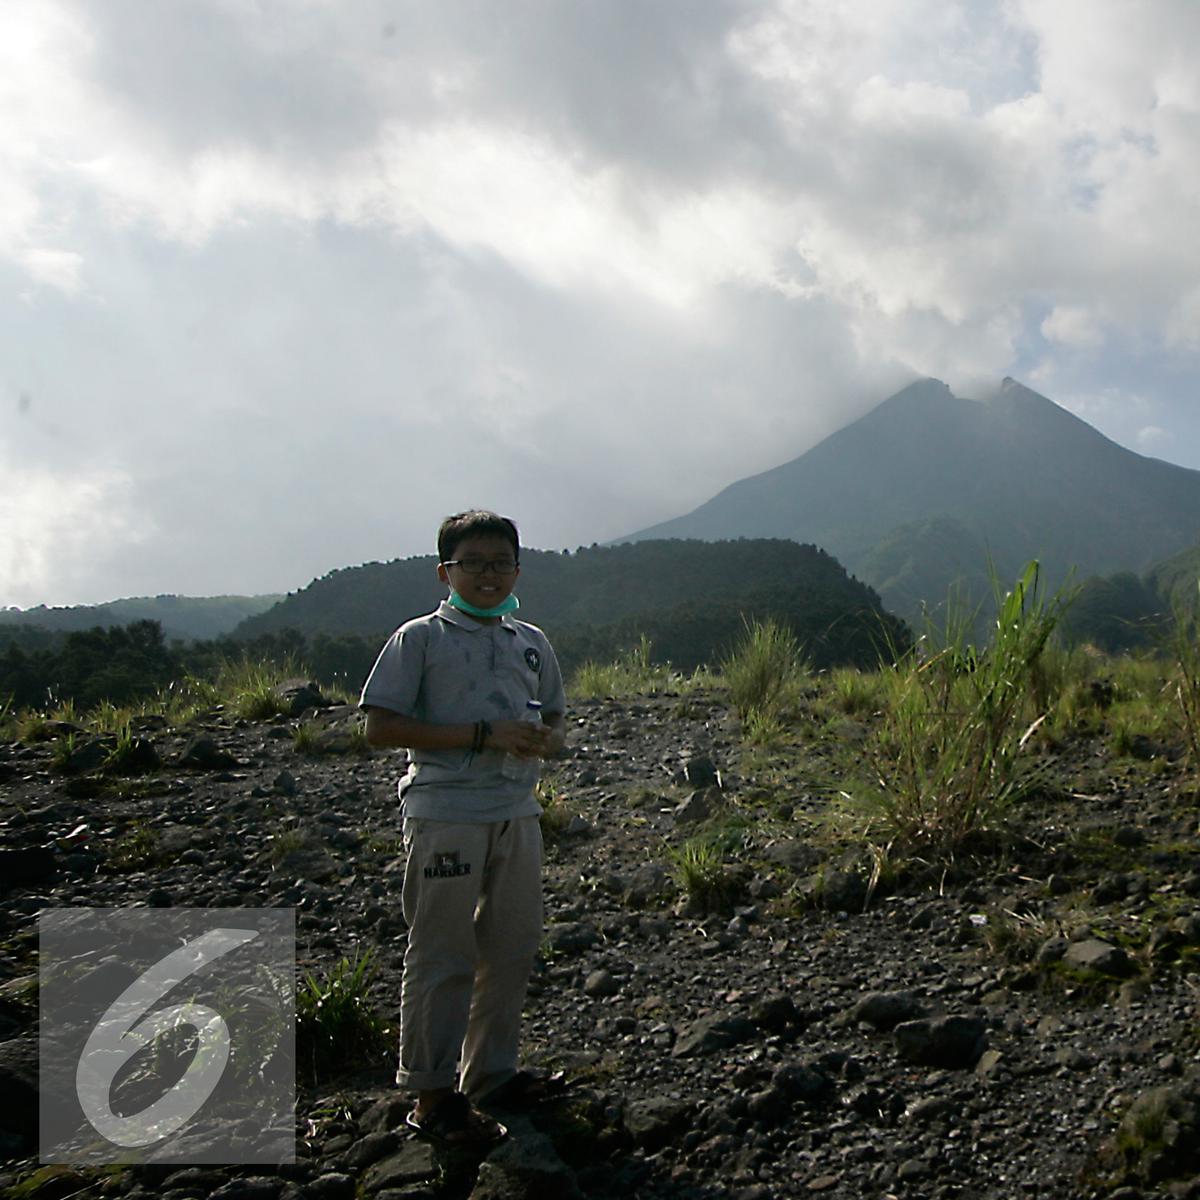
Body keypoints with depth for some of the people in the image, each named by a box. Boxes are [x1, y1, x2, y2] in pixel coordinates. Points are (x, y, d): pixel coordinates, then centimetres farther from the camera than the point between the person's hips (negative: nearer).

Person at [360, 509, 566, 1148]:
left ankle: (492, 1072, 31)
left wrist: (543, 740, -7)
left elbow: (556, 723, 20)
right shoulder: (420, 638, -5)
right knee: (442, 955, 0)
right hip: (445, 813, -6)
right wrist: (483, 735, -19)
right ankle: (434, 1095, 14)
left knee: (513, 947, 14)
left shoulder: (531, 641, 13)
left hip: (517, 812, 6)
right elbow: (381, 726, -13)